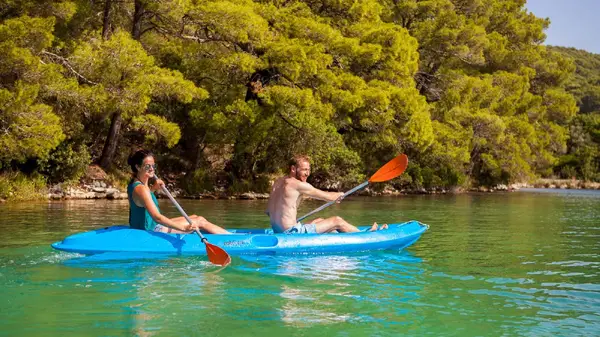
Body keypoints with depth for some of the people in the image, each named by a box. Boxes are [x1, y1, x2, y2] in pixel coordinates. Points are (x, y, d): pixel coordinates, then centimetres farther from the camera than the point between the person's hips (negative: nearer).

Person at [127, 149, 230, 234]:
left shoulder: (133, 183, 5)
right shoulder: (140, 188, -24)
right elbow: (157, 217, -32)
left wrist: (153, 188, 12)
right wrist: (183, 228, -36)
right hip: (152, 230, -11)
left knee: (195, 218, 20)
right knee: (200, 222, -3)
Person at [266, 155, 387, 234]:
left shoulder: (278, 182, 10)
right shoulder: (299, 185, -16)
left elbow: (268, 211, 12)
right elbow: (328, 197, -7)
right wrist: (339, 194, 15)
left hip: (278, 230, 9)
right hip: (292, 232, -9)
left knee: (320, 221, 29)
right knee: (337, 221, 4)